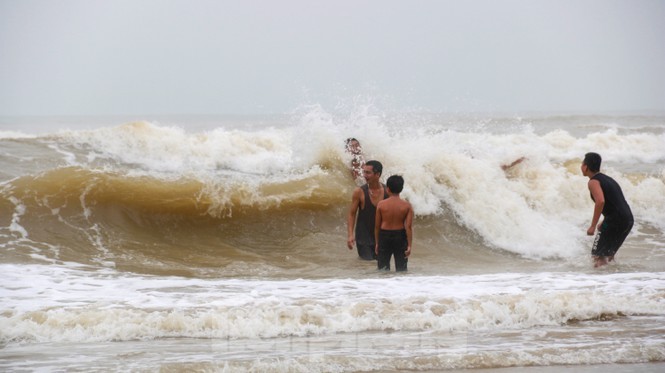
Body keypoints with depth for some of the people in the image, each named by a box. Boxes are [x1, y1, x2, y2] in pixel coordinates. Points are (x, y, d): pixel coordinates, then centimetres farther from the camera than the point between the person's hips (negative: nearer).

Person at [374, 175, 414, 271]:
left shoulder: (381, 205, -8)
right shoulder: (407, 206, -7)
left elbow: (377, 226, -3)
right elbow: (408, 227, -11)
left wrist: (377, 243, 8)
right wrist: (409, 245, -7)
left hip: (384, 236, 0)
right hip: (400, 237, 0)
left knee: (383, 268, 8)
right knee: (401, 267, 10)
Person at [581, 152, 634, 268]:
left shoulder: (594, 182, -6)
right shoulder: (607, 179, 21)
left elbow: (600, 201, -24)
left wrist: (593, 226, -20)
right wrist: (604, 223, 31)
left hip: (615, 221, -9)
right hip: (628, 219, 9)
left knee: (597, 255, -2)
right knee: (608, 254, 23)